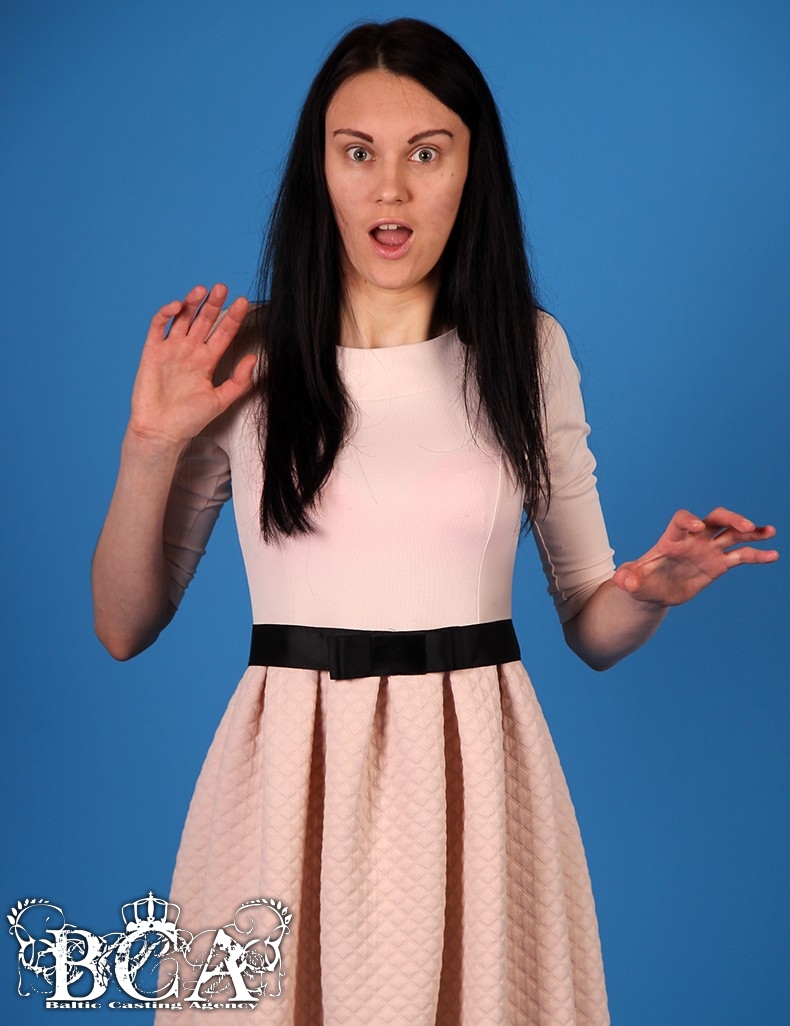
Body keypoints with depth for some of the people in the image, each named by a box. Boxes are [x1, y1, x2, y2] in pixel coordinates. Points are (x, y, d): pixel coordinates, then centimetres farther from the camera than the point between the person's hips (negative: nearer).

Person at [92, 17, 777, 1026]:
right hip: (290, 784, 0)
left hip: (473, 780, 1)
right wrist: (149, 450, -11)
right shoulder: (242, 355, -3)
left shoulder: (529, 352, 2)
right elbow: (122, 625, 2)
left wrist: (651, 591, -14)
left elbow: (590, 623, 8)